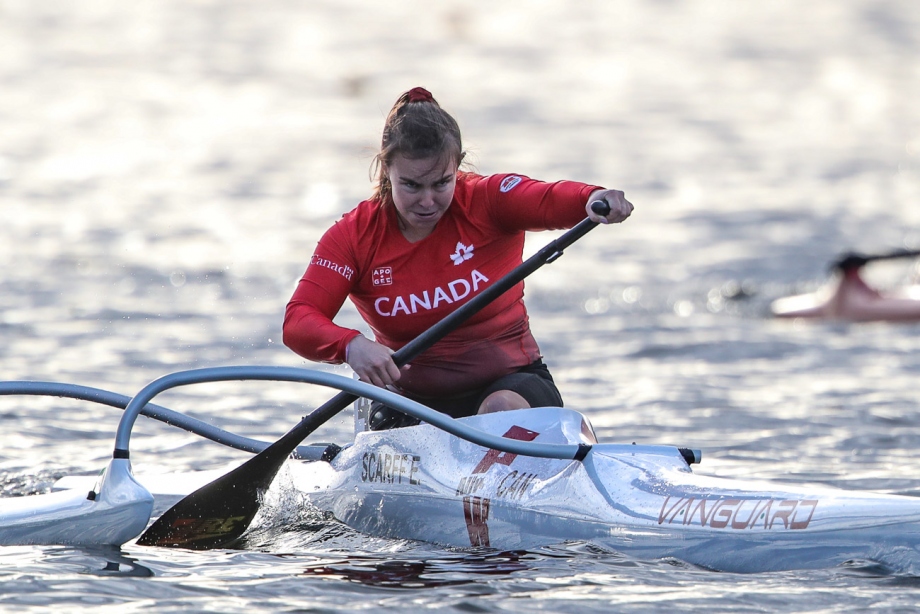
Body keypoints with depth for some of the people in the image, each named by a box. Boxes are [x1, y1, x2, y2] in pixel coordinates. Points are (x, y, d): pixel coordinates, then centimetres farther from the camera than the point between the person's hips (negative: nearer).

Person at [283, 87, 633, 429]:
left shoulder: (486, 202, -8)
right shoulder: (354, 237, -5)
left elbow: (550, 201, -29)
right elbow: (297, 322, -16)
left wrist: (592, 199, -54)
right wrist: (351, 346, -39)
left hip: (510, 386, -1)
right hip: (414, 402, 2)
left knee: (504, 409, -34)